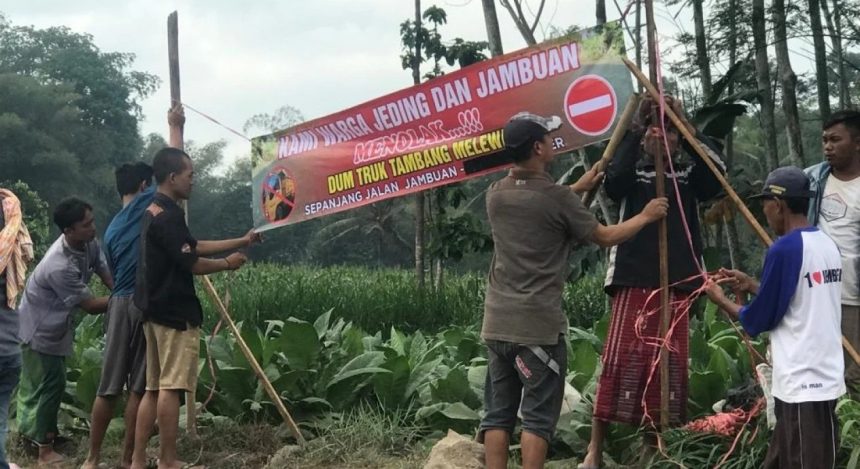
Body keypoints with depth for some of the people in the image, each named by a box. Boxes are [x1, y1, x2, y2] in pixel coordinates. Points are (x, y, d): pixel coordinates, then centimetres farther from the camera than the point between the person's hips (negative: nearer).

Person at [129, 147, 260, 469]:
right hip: (175, 312, -10)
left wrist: (242, 241, 20)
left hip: (156, 310, 10)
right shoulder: (169, 216, -16)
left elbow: (194, 247, 21)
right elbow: (191, 263, -16)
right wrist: (228, 264, 1)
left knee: (153, 388, 10)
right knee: (170, 387, -5)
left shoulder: (154, 212, 16)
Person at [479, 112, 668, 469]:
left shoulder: (496, 195, 7)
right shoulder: (557, 198, -11)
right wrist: (646, 216, 18)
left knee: (498, 413, 9)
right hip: (539, 326, -6)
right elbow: (605, 237, 2)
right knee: (538, 417, 1)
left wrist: (578, 189, 34)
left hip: (498, 323, 6)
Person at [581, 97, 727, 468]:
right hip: (632, 280, -2)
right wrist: (635, 128, -17)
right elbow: (612, 182, -14)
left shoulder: (690, 174, 11)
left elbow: (718, 173, -10)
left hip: (677, 284, 2)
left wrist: (685, 123, -14)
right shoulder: (633, 173, 8)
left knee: (668, 363, 4)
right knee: (619, 360, -7)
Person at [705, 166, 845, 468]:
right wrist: (752, 285, 19)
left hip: (803, 385, -8)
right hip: (823, 379, 8)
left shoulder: (784, 249, -16)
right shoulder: (828, 244, 8)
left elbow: (759, 321, -9)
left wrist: (720, 299, 7)